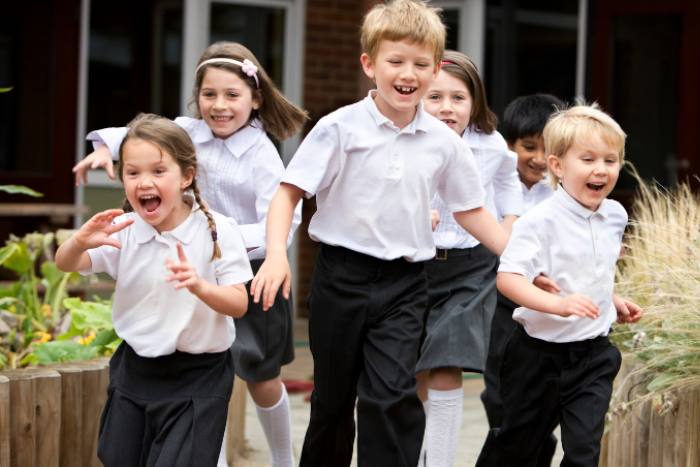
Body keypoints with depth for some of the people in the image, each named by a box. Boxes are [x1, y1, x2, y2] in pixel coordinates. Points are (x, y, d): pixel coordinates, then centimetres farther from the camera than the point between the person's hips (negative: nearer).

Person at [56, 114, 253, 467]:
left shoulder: (218, 231, -12)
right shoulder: (123, 230, -3)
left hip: (197, 377, -4)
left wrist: (199, 286, -33)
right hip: (135, 369, 4)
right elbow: (65, 265, -4)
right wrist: (81, 242, -27)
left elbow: (239, 305, -13)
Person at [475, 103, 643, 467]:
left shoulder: (615, 216, 4)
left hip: (594, 355, 4)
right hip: (540, 351, -4)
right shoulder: (541, 221, -18)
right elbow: (507, 277, -27)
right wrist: (557, 303, -37)